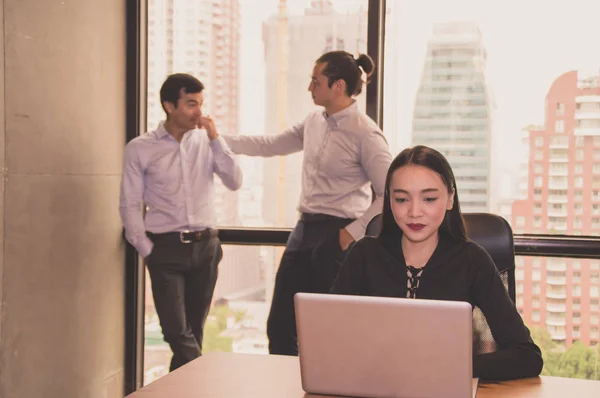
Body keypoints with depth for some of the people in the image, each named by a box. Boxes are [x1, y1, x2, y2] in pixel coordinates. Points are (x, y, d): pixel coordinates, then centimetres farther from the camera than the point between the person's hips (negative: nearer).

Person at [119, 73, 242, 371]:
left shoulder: (207, 141, 5)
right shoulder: (140, 148, -1)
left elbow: (234, 182, -4)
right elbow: (129, 205, 0)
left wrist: (215, 138, -9)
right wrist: (147, 251, -4)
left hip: (205, 246, 2)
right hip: (167, 248, -2)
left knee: (193, 332, 10)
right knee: (178, 333, -6)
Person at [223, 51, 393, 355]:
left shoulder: (364, 133, -15)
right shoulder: (315, 121, 8)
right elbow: (272, 145, 19)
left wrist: (354, 231, -17)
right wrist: (220, 139, 16)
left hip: (336, 235, -8)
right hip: (305, 227, 8)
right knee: (279, 324, 13)